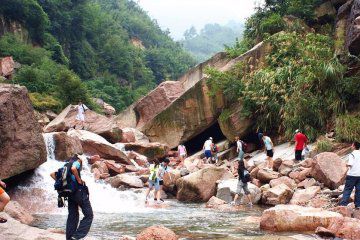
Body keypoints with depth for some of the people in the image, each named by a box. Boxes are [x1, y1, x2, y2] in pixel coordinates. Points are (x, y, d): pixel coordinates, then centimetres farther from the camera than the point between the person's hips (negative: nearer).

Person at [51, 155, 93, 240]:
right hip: (79, 191, -7)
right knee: (89, 215, -2)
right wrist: (79, 180, -14)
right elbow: (73, 169, -24)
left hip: (70, 194, 7)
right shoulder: (77, 162, 0)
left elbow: (52, 174, 17)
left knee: (72, 217, 12)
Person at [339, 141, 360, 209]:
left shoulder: (352, 154, -11)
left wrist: (347, 164, 2)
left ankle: (343, 204, -9)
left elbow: (350, 164, -18)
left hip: (352, 175, -5)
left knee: (347, 189, -3)